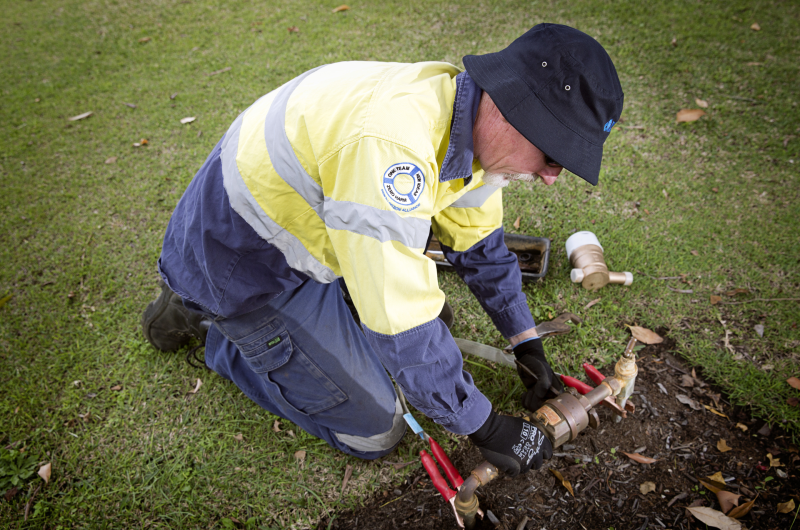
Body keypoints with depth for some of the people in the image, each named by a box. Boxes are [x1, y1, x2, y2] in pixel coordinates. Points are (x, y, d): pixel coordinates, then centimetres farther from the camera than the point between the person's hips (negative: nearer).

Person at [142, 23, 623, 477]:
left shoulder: (465, 121, -7)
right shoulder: (393, 144, -38)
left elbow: (479, 240, 8)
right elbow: (405, 330, -34)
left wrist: (528, 343, 9)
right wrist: (485, 428, -19)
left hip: (302, 226, 8)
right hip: (243, 265, -8)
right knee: (375, 431, 1)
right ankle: (208, 327, 11)